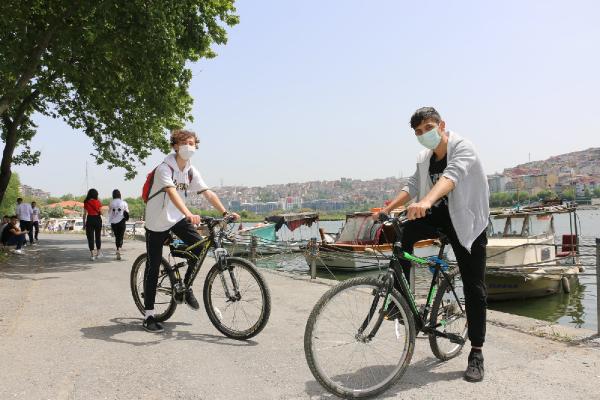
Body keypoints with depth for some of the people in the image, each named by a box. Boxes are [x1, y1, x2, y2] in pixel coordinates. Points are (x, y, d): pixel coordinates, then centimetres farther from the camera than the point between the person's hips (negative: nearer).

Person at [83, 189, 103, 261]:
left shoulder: (86, 202, -2)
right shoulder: (98, 202, -2)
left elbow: (85, 214, -3)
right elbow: (101, 213, -2)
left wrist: (84, 223, 4)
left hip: (90, 219, -1)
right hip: (97, 219, 1)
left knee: (90, 237, 1)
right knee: (98, 236, 14)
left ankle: (92, 255, -5)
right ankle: (98, 253, 22)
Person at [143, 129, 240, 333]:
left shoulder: (191, 171, 0)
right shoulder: (164, 168, -20)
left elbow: (208, 193, -7)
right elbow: (172, 193, -36)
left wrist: (225, 213, -20)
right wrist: (188, 214, -52)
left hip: (178, 218, 5)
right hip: (157, 221, -5)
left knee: (200, 246, -16)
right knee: (153, 267, -1)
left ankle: (187, 287, 8)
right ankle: (148, 315, 9)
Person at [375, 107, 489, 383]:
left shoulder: (463, 149, -18)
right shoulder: (424, 158, 6)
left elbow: (451, 177, -37)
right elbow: (413, 186, 8)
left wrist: (425, 202, -55)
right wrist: (388, 208, -9)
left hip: (467, 220, -5)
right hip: (441, 214, 5)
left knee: (474, 288, -3)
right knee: (403, 231, -25)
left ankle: (476, 354, 9)